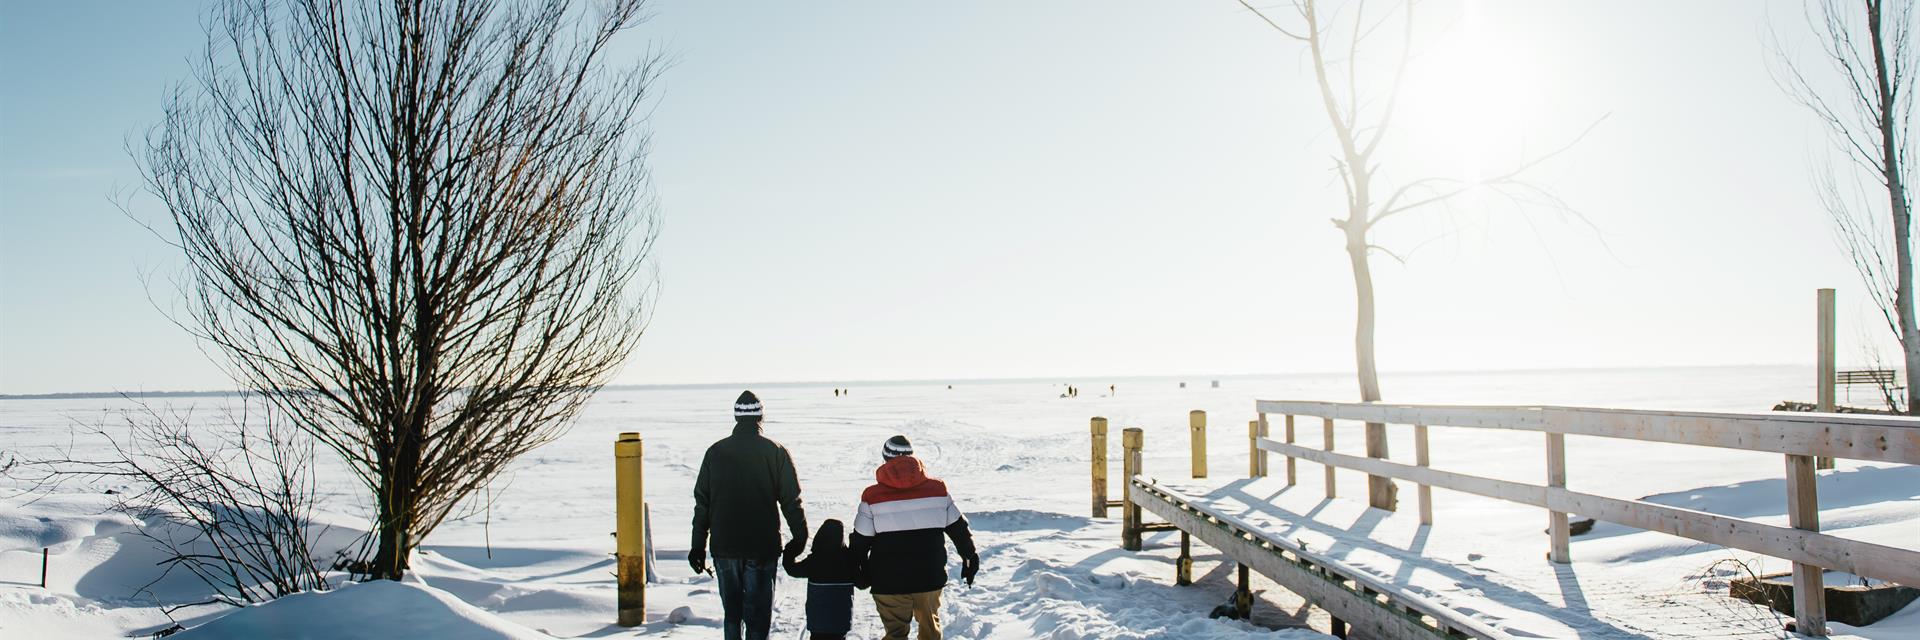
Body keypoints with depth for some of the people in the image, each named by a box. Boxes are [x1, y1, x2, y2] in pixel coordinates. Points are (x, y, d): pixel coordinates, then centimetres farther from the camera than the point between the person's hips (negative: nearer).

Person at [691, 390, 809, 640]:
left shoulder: (715, 451, 3)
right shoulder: (775, 452, -4)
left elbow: (702, 502, 5)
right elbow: (791, 500, -5)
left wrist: (698, 545, 10)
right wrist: (800, 536, 6)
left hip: (724, 546, 2)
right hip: (763, 546, -2)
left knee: (731, 612, 16)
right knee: (758, 611, 4)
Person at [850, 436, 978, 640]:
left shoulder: (872, 497, -9)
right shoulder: (937, 489, -4)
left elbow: (860, 542, -3)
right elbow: (958, 529, 5)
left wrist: (860, 572, 13)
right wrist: (970, 557, 18)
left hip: (889, 582, -2)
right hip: (930, 577, 2)